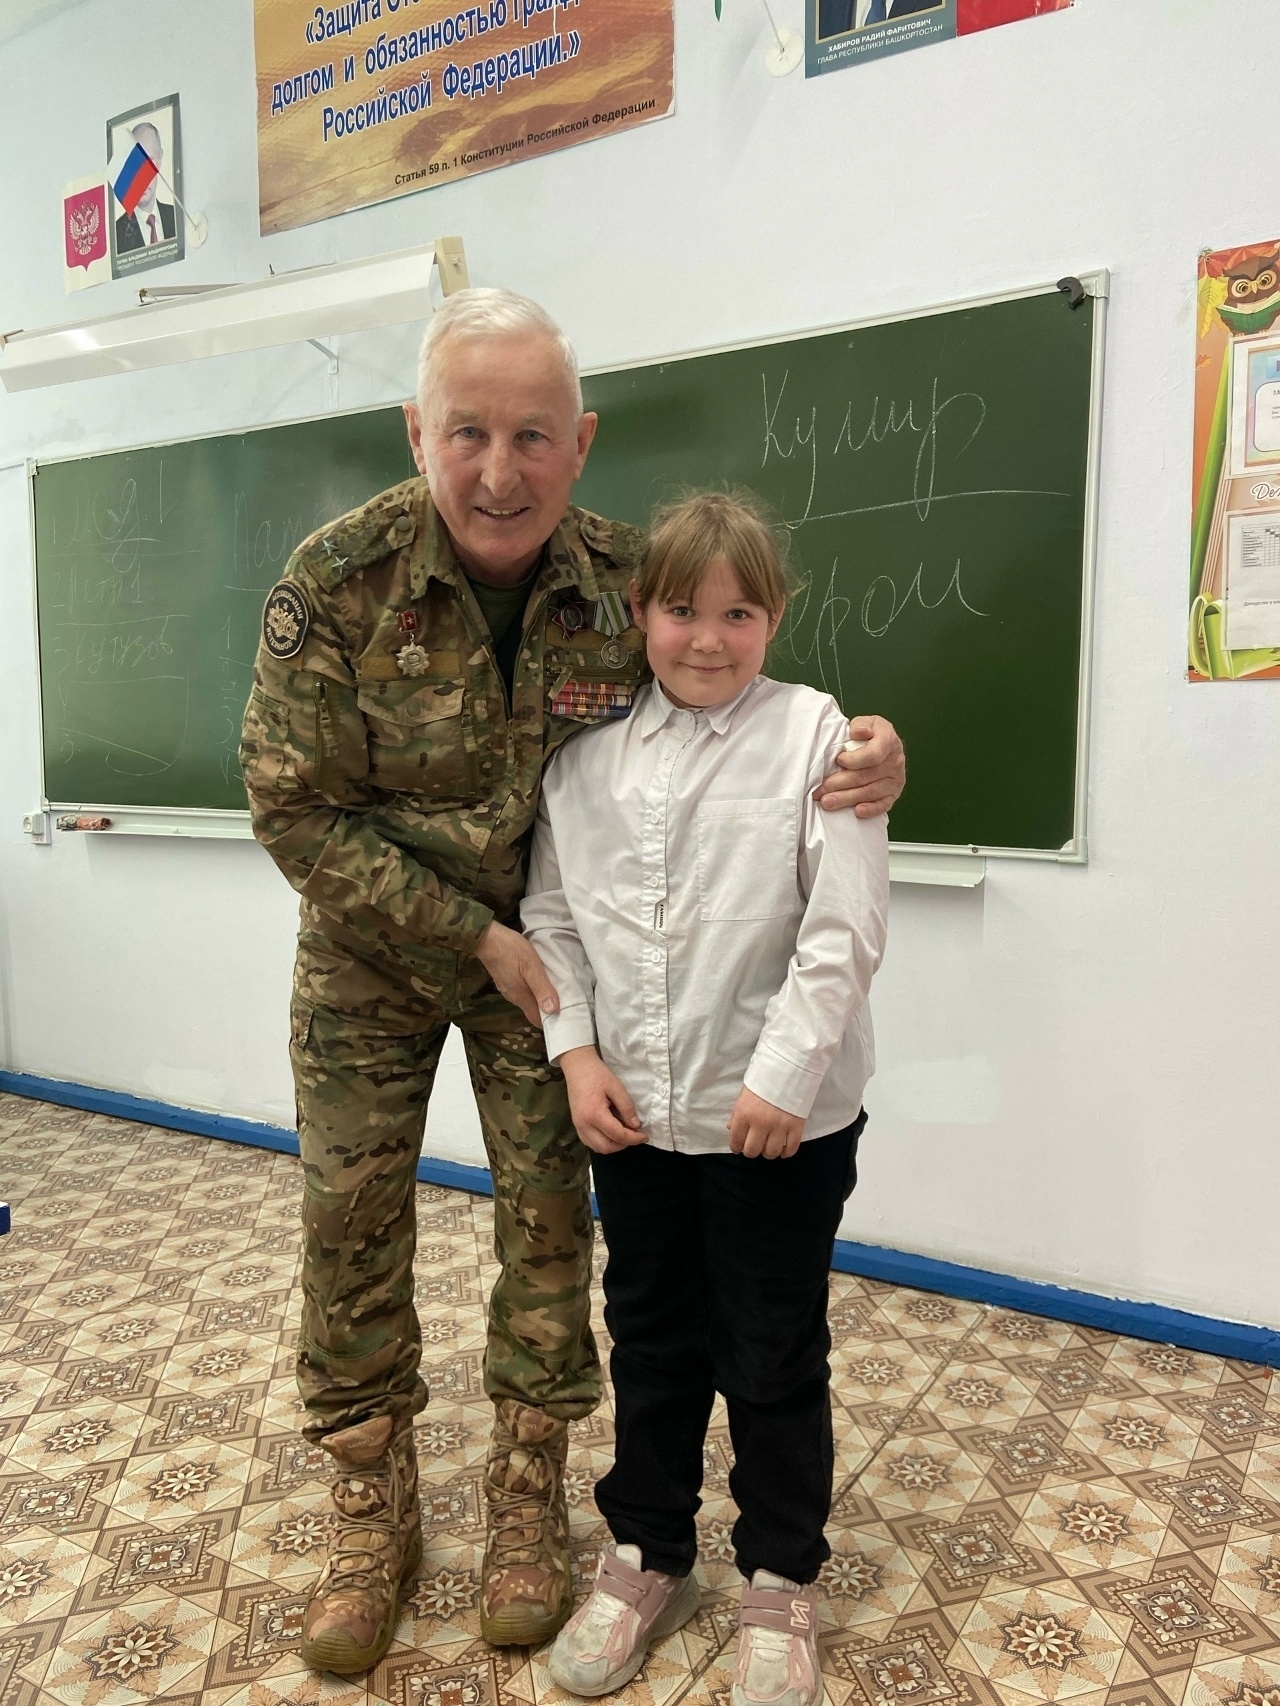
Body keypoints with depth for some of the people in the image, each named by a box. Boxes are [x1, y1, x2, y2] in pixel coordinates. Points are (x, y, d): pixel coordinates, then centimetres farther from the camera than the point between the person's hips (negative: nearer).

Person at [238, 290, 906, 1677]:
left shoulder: (625, 581, -16)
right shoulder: (336, 578, -21)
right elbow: (294, 809, -19)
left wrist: (858, 758, -25)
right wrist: (474, 941, -21)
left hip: (542, 937, 1)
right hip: (369, 944, 0)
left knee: (547, 1212, 5)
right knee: (350, 1214, 5)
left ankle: (529, 1497, 29)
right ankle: (372, 1508, 28)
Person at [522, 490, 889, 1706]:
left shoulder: (812, 732, -9)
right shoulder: (586, 754, 2)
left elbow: (846, 926, -13)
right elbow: (551, 913, 5)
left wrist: (782, 1076, -17)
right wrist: (576, 1051, -5)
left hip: (781, 1117, -3)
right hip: (634, 1114, 4)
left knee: (774, 1356, 13)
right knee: (649, 1343, 20)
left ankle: (780, 1578, 36)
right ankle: (647, 1555, 42)